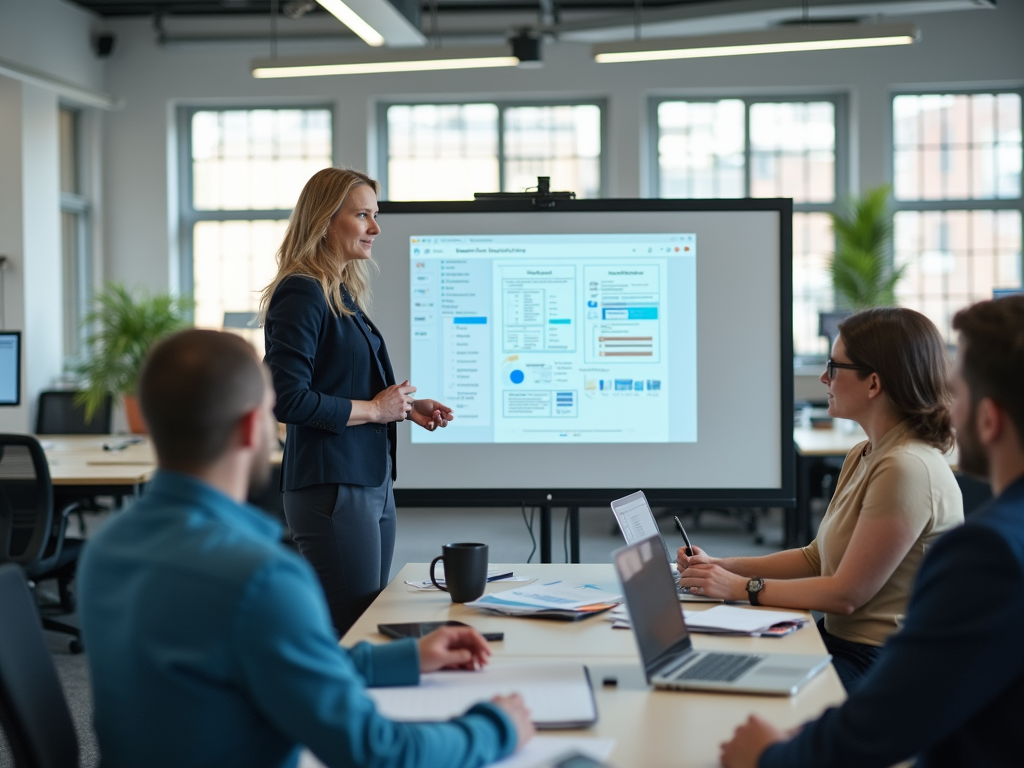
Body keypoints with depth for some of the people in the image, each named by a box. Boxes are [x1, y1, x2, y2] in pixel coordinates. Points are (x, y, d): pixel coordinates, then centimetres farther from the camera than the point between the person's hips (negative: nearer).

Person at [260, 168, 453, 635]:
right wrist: (374, 410, -14)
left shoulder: (344, 294, 16)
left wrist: (406, 408, 10)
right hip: (331, 487, -10)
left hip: (373, 483, 10)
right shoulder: (301, 294, -13)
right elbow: (290, 399, -22)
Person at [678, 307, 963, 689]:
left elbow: (847, 594, -19)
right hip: (842, 639, 9)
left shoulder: (908, 469, -21)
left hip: (883, 667, -9)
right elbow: (817, 558, 17)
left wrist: (742, 587, -11)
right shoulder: (864, 456, 11)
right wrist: (722, 567, 8)